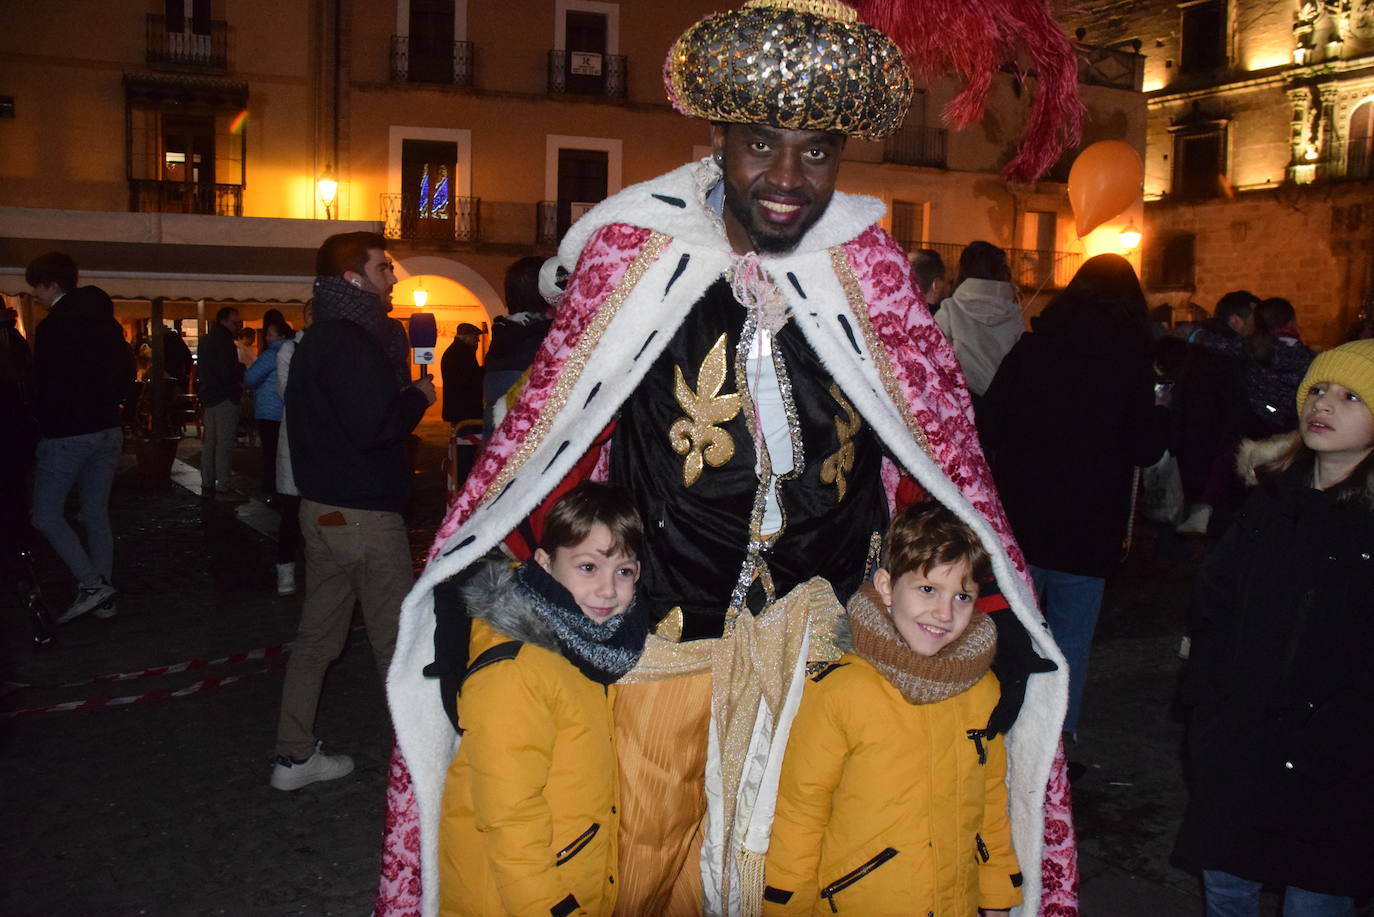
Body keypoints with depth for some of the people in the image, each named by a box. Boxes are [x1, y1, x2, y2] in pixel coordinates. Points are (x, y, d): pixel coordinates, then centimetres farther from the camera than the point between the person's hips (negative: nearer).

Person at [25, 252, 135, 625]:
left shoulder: (52, 328, -15)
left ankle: (92, 584, -7)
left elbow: (46, 387, -15)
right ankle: (103, 596, 14)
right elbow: (126, 374, 14)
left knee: (46, 515, 3)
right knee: (97, 515, 11)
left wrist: (36, 430, -2)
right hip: (108, 431, 7)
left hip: (67, 435, -7)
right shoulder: (107, 324, 7)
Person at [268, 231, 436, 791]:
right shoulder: (350, 342, -18)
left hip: (323, 507, 10)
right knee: (397, 640, 0)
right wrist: (418, 397, -11)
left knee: (318, 634, 15)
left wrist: (402, 398, 8)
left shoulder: (319, 339, 15)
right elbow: (373, 428, -27)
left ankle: (295, 756, 24)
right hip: (364, 513, -10)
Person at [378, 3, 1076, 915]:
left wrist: (997, 602, 1)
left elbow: (942, 434, 2)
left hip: (824, 628, 2)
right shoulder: (638, 251, -9)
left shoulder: (866, 262, -3)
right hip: (671, 631, -1)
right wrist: (461, 580, -7)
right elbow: (545, 422, -4)